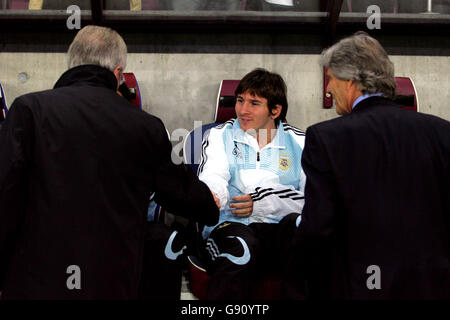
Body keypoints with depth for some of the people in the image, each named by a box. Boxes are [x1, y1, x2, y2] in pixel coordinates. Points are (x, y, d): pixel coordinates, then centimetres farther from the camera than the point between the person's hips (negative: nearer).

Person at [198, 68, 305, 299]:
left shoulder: (299, 142, 17)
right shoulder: (220, 136, 17)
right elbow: (213, 178, -3)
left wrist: (265, 201, -6)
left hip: (280, 229, 1)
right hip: (232, 226, -1)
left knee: (302, 224, -35)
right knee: (240, 245, -38)